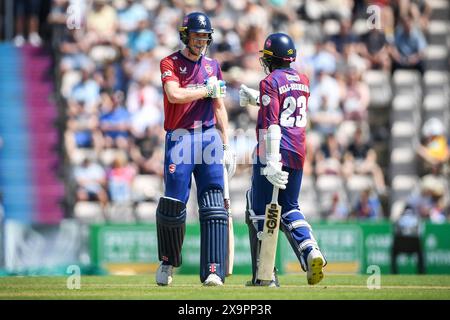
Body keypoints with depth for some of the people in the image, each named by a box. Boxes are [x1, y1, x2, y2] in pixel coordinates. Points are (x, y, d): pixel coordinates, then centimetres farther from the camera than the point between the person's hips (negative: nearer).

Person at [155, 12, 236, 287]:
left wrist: (226, 145, 14)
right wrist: (207, 90, -9)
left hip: (209, 137, 3)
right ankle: (168, 263, 18)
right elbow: (175, 94, -18)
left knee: (213, 207, -8)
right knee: (173, 204, -6)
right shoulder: (170, 63, 0)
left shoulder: (213, 66, 15)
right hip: (180, 137, -3)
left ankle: (213, 271, -13)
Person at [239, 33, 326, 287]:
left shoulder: (271, 83, -10)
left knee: (261, 211, 2)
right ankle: (311, 251, -8)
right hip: (298, 153, 7)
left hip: (274, 153, -7)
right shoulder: (303, 82, 12)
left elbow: (270, 125, -18)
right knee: (289, 208, 18)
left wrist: (271, 162, -23)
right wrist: (256, 98, 35)